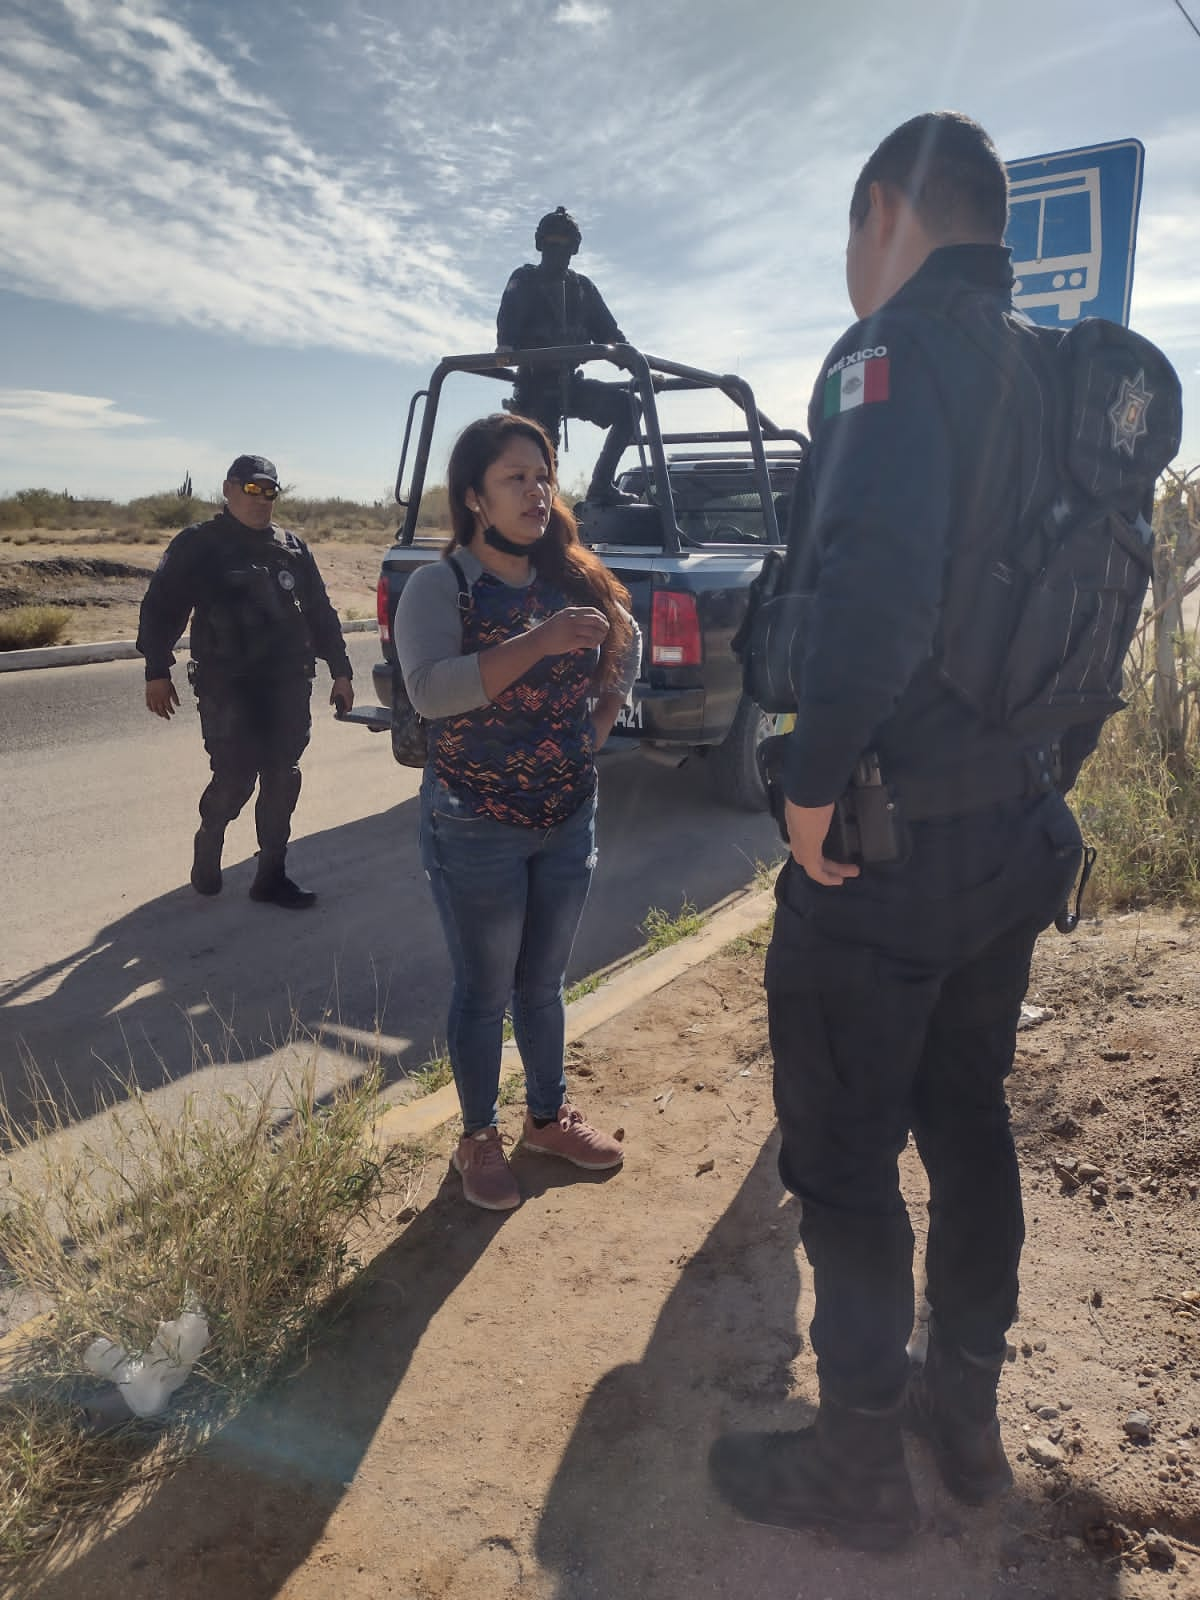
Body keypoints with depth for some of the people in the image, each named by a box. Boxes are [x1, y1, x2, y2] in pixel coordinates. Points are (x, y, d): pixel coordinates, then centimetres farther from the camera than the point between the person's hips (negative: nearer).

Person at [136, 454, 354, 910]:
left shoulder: (293, 548, 13)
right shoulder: (198, 545, 1)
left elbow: (320, 613, 16)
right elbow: (161, 608, -1)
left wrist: (340, 670, 13)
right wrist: (157, 672, -7)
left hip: (288, 686, 5)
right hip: (227, 688, -4)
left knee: (282, 782, 4)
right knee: (234, 779, -9)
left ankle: (271, 875, 15)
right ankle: (208, 843, 22)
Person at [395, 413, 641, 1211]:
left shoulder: (575, 579, 2)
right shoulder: (440, 586, -12)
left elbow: (628, 645, 19)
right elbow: (429, 690, -27)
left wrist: (597, 731, 6)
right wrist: (542, 642, -32)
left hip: (569, 820, 5)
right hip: (476, 829, -4)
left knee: (544, 983, 19)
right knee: (485, 993, 10)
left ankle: (550, 1115, 38)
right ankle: (479, 1138, 29)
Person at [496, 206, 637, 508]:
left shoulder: (583, 287, 19)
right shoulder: (524, 281, 5)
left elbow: (607, 330, 11)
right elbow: (509, 318, -15)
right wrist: (505, 347, -38)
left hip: (570, 382, 4)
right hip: (536, 383, -4)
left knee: (626, 406, -17)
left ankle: (601, 486, -17)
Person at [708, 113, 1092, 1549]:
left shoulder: (893, 349, -15)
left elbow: (875, 580, -32)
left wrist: (815, 783, -21)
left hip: (884, 848, -9)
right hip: (1017, 831, 9)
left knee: (841, 1157, 8)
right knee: (966, 1119, 21)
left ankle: (860, 1466, 26)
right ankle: (965, 1410, 40)